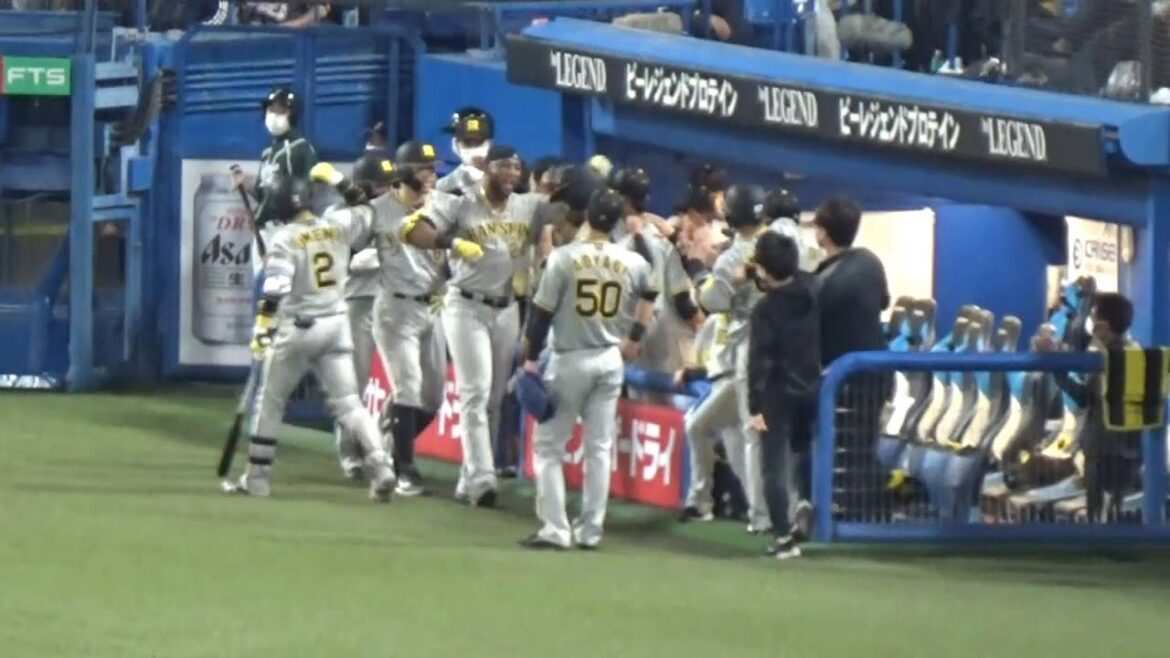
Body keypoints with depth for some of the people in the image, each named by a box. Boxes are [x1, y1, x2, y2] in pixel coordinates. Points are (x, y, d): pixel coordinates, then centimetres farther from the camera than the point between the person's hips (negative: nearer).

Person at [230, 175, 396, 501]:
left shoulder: (286, 238, -11)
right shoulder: (339, 225, 1)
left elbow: (275, 289, -20)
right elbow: (368, 216, 19)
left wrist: (262, 328, -19)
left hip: (298, 328, -4)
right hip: (337, 325, 4)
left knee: (270, 402, 11)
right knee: (347, 402, 4)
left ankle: (257, 478, 14)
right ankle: (381, 466, -15)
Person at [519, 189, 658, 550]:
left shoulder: (565, 257, -12)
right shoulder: (632, 262, 0)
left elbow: (542, 311, -10)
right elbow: (649, 295, 21)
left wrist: (531, 358, -3)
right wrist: (634, 337, 29)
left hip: (570, 360, -4)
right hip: (611, 360, 4)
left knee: (549, 444, 4)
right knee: (599, 448, 11)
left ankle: (555, 529, -4)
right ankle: (590, 530, 11)